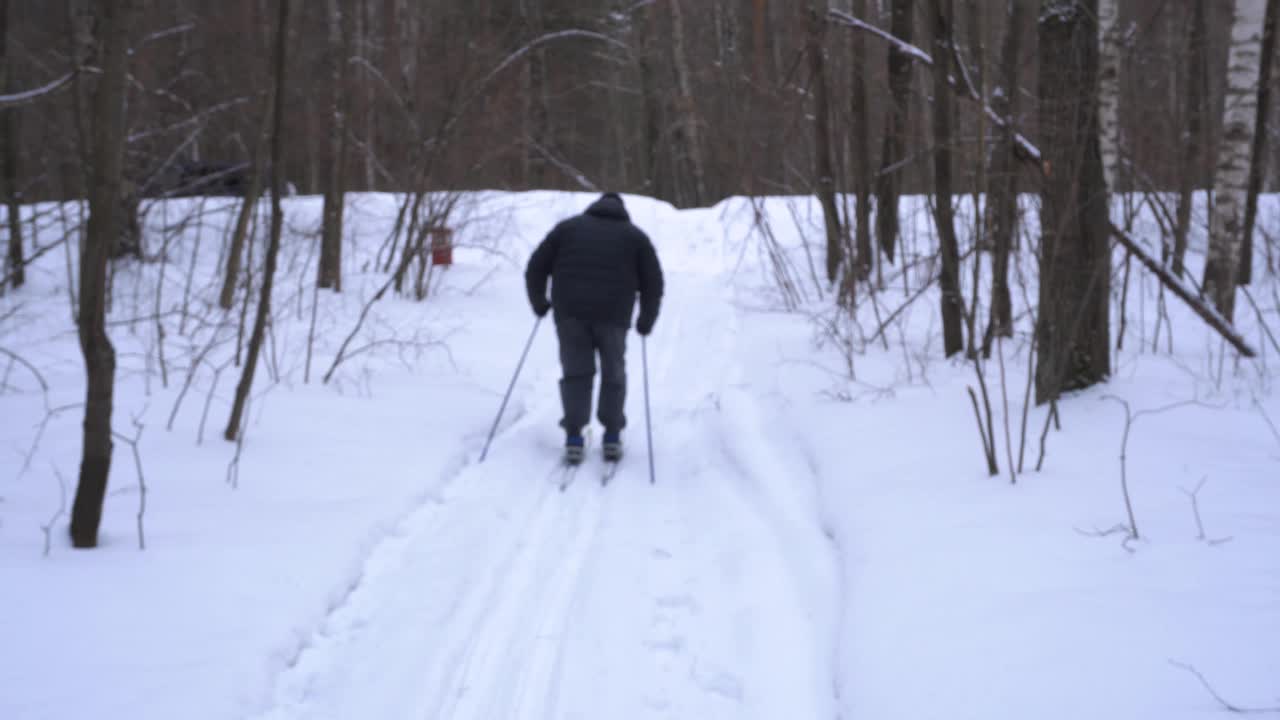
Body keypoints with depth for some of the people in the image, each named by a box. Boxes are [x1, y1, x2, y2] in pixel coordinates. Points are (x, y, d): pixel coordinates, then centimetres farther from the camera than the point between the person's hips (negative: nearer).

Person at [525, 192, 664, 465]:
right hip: (614, 316, 0)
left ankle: (574, 439, 1)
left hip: (570, 313, 1)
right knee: (613, 375, 16)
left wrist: (538, 302, 25)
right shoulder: (635, 236, 15)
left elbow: (536, 268, 11)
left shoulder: (568, 227, 16)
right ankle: (612, 438, 12)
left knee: (576, 373, 11)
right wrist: (646, 320, 21)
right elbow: (653, 283, 10)